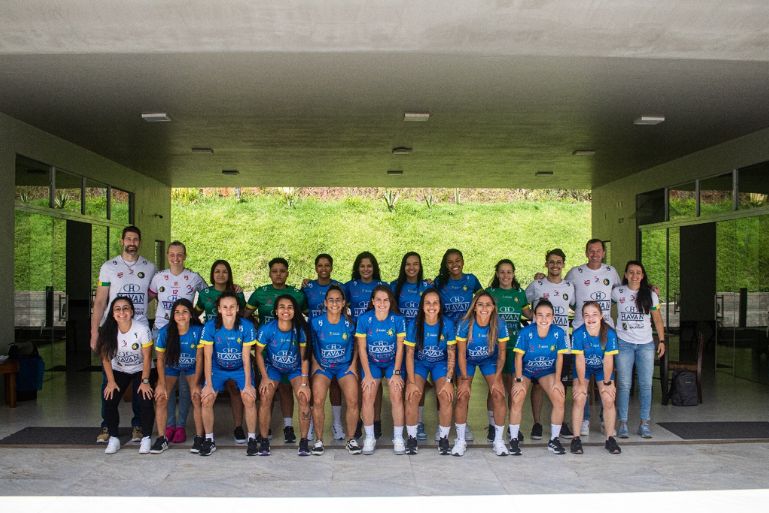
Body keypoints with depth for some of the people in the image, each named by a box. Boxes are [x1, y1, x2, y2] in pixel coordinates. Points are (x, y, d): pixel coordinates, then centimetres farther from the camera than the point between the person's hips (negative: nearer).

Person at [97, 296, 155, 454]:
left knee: (145, 401, -19)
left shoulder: (141, 329, -24)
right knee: (109, 401, -15)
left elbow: (147, 357, -16)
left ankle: (146, 438, 0)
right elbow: (105, 358, -7)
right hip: (118, 371, 2)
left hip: (139, 370, -2)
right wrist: (111, 381, -10)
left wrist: (145, 381, -15)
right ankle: (113, 438, 3)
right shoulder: (107, 331, -16)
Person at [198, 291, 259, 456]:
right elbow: (207, 357, -15)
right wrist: (208, 384, -16)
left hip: (241, 368, -1)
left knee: (249, 399, -18)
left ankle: (252, 439, 2)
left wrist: (248, 384, -15)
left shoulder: (246, 326, -22)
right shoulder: (210, 326, -20)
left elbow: (246, 357, -16)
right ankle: (209, 440, 6)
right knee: (206, 399, -14)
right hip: (217, 368, 1)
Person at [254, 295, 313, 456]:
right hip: (273, 367, 0)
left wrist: (304, 382, -17)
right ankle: (264, 441, -3)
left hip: (296, 368, 0)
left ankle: (304, 441, -4)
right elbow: (259, 353, -9)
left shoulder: (300, 329, -22)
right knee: (265, 398, -19)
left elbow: (304, 357, -14)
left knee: (304, 398, -19)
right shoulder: (267, 329, -22)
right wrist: (265, 377, -13)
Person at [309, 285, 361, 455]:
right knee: (318, 401, -20)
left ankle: (351, 440, 3)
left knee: (353, 401, -17)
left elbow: (356, 346, 10)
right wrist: (315, 365, -3)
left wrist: (353, 365, 1)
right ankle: (319, 440, -1)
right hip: (322, 366, 0)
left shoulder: (349, 323, -4)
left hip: (345, 366, 1)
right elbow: (310, 346, 6)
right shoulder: (316, 322, -7)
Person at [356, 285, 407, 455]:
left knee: (397, 396, -14)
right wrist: (367, 374, -10)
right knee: (368, 396, -14)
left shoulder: (398, 320, -14)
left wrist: (396, 373, -10)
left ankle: (398, 438, 1)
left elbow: (400, 348, -8)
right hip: (371, 362, 0)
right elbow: (362, 349, -10)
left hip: (393, 362, 0)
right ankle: (369, 438, 2)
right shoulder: (364, 319, -14)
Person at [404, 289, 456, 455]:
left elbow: (451, 354, -9)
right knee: (412, 396, -23)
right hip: (419, 362, 0)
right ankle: (412, 437, -4)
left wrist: (448, 380, -16)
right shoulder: (414, 324, -15)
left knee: (446, 396, -23)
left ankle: (443, 438, -2)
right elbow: (409, 354, -11)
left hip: (440, 363, 0)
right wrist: (412, 382, -18)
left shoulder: (447, 324, -15)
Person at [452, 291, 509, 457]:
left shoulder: (499, 325, -23)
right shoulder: (465, 325, -27)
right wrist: (465, 379, -17)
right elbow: (461, 354, -16)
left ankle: (499, 440, 4)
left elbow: (501, 353, -11)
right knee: (462, 396, -14)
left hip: (489, 360, 1)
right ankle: (460, 440, 3)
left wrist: (497, 378, -14)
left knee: (499, 395, -13)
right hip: (467, 361, -1)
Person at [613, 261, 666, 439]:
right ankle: (623, 423, 5)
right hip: (624, 343, -1)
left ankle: (644, 423, 9)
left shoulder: (650, 295, 5)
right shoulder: (617, 293, 2)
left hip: (646, 344, 1)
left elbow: (657, 319, 9)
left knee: (646, 385, 1)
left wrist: (662, 340, 3)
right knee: (624, 385, -2)